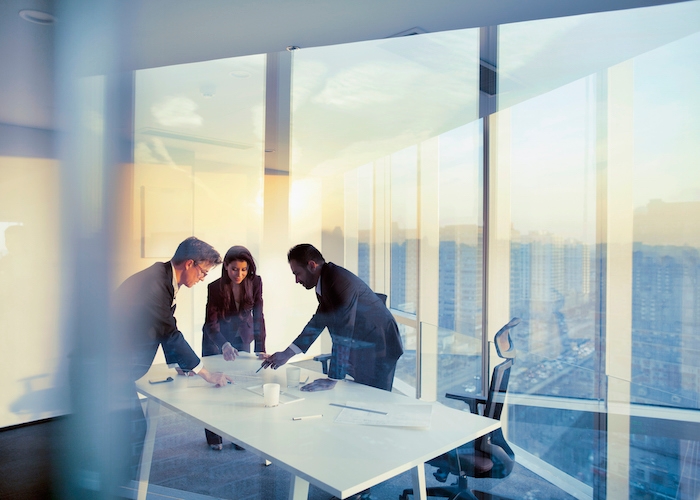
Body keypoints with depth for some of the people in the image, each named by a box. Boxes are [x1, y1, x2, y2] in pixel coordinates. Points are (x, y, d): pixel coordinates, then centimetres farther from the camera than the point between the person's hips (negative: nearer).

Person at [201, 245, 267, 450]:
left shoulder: (255, 283, -18)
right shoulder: (215, 287, -24)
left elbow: (258, 316, -15)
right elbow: (211, 323, -26)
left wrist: (260, 349, -23)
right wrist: (224, 345, -44)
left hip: (242, 338, 2)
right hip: (216, 340, -2)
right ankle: (214, 437, 24)